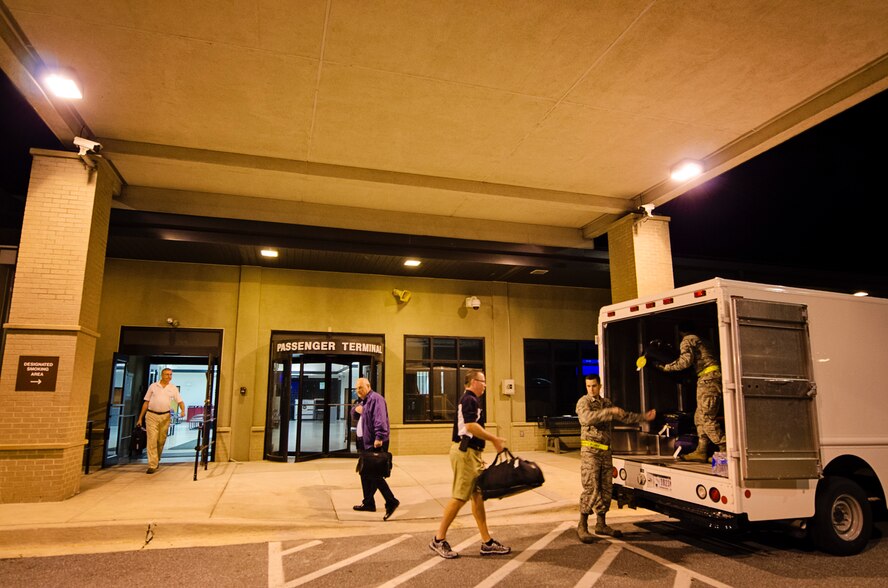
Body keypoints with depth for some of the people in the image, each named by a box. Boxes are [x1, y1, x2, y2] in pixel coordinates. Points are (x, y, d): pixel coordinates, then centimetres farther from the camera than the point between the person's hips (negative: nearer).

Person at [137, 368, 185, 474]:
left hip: (165, 416, 2)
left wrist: (183, 410, -18)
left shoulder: (173, 388, 7)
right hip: (152, 415, -1)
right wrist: (140, 417, 6)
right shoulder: (153, 386, 5)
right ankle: (152, 465, -6)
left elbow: (180, 401, 3)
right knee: (152, 440, -7)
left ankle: (157, 460, 28)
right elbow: (146, 402, 8)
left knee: (161, 441, 9)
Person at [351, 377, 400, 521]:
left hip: (374, 443, -10)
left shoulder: (375, 399, -14)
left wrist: (379, 437, -32)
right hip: (364, 442, 10)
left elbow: (380, 419, -25)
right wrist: (356, 409, 3)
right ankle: (368, 503, 25)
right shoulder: (363, 400, 18)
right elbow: (354, 416, 26)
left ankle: (391, 502, -3)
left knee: (373, 474, -9)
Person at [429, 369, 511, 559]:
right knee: (459, 497, -5)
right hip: (465, 452, -10)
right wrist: (494, 438, -18)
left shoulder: (470, 400, 19)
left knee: (478, 496, 10)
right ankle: (439, 540, 5)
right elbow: (471, 426, -26)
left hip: (471, 453, 10)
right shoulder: (470, 400, -13)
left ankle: (487, 542, 15)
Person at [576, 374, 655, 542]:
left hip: (606, 451, 7)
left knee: (606, 489, 9)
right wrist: (610, 411, -31)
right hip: (590, 450, -7)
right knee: (591, 489, -10)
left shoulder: (606, 402, 15)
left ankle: (601, 524, 21)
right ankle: (582, 526, -1)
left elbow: (624, 416, 25)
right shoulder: (583, 402, -8)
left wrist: (644, 417, 22)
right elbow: (587, 418, -28)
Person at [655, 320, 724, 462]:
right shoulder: (700, 341, 29)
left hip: (708, 378, -10)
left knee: (706, 418, -10)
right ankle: (701, 451, 9)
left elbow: (685, 361, -15)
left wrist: (665, 367, -8)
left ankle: (725, 450, -12)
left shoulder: (688, 340, 0)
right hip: (714, 377, 10)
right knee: (700, 417, 10)